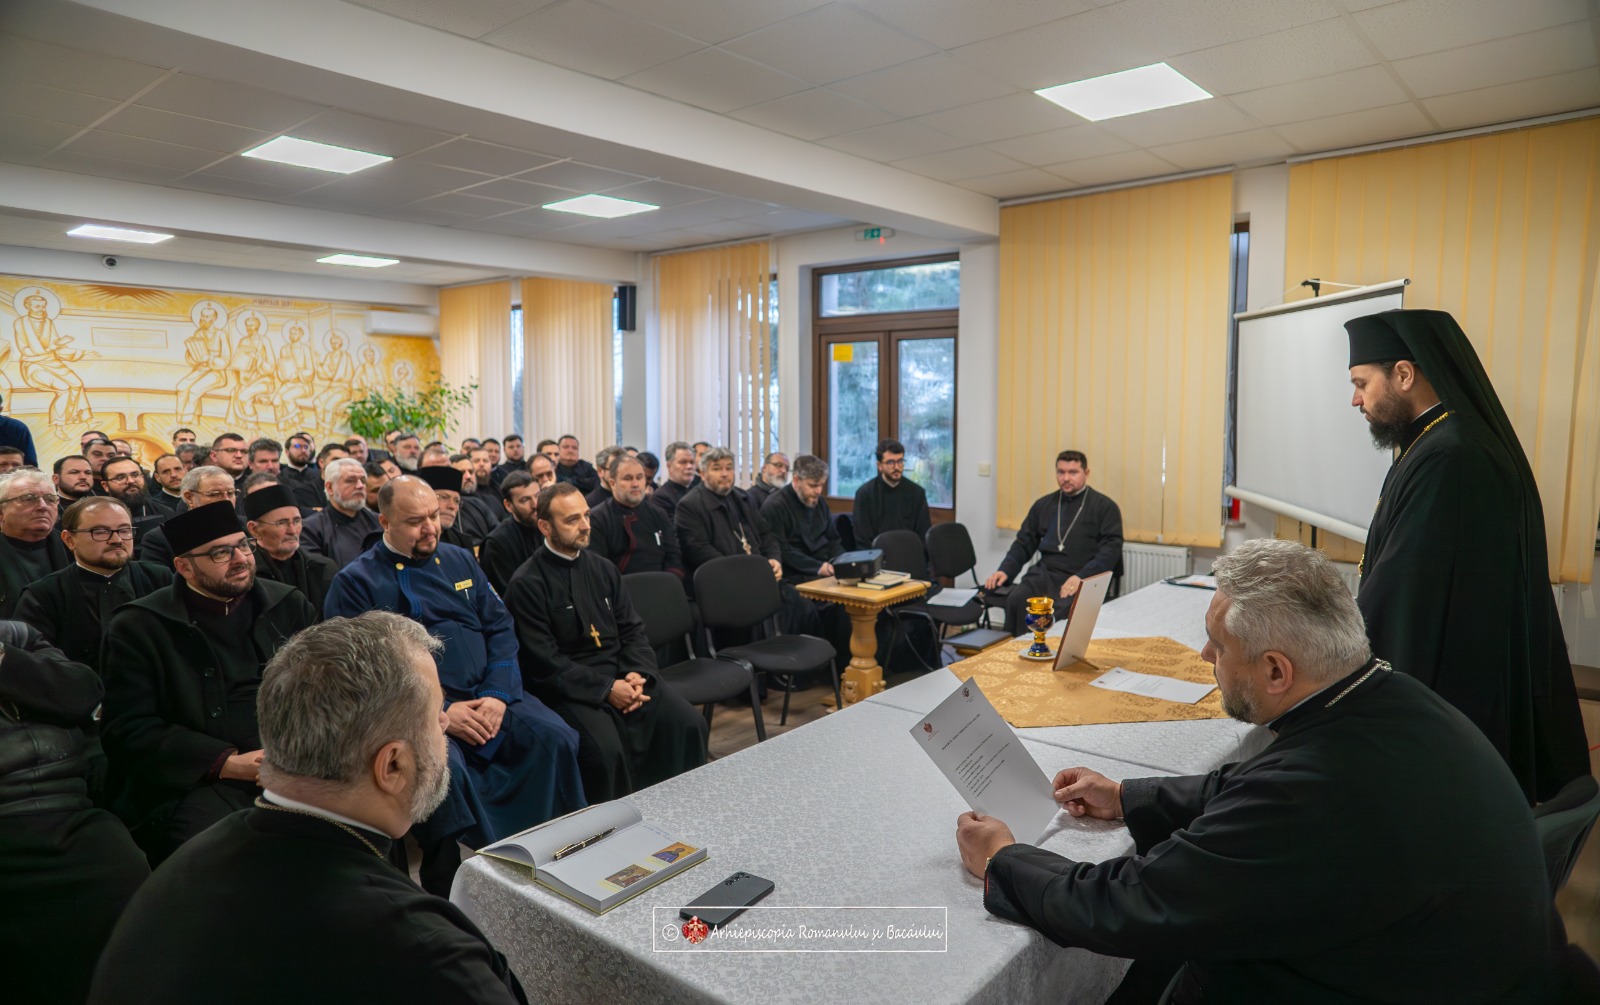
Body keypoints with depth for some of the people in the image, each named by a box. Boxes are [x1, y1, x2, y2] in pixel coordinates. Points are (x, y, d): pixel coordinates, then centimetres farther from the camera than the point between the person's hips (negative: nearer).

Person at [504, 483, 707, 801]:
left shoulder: (603, 569, 12)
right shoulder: (527, 584, -7)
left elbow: (632, 629, 13)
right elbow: (544, 662, -12)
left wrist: (637, 673, -7)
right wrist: (606, 689, -17)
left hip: (622, 675, 6)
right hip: (570, 688, -5)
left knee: (690, 724, -14)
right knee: (606, 750, -31)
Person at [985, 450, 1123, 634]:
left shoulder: (1104, 507, 8)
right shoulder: (1043, 504, 21)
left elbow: (1111, 549, -3)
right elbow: (1024, 543, 24)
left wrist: (1082, 577, -18)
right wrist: (1005, 570, 6)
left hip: (1084, 580, -3)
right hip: (1044, 574, 3)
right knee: (1016, 600, -29)